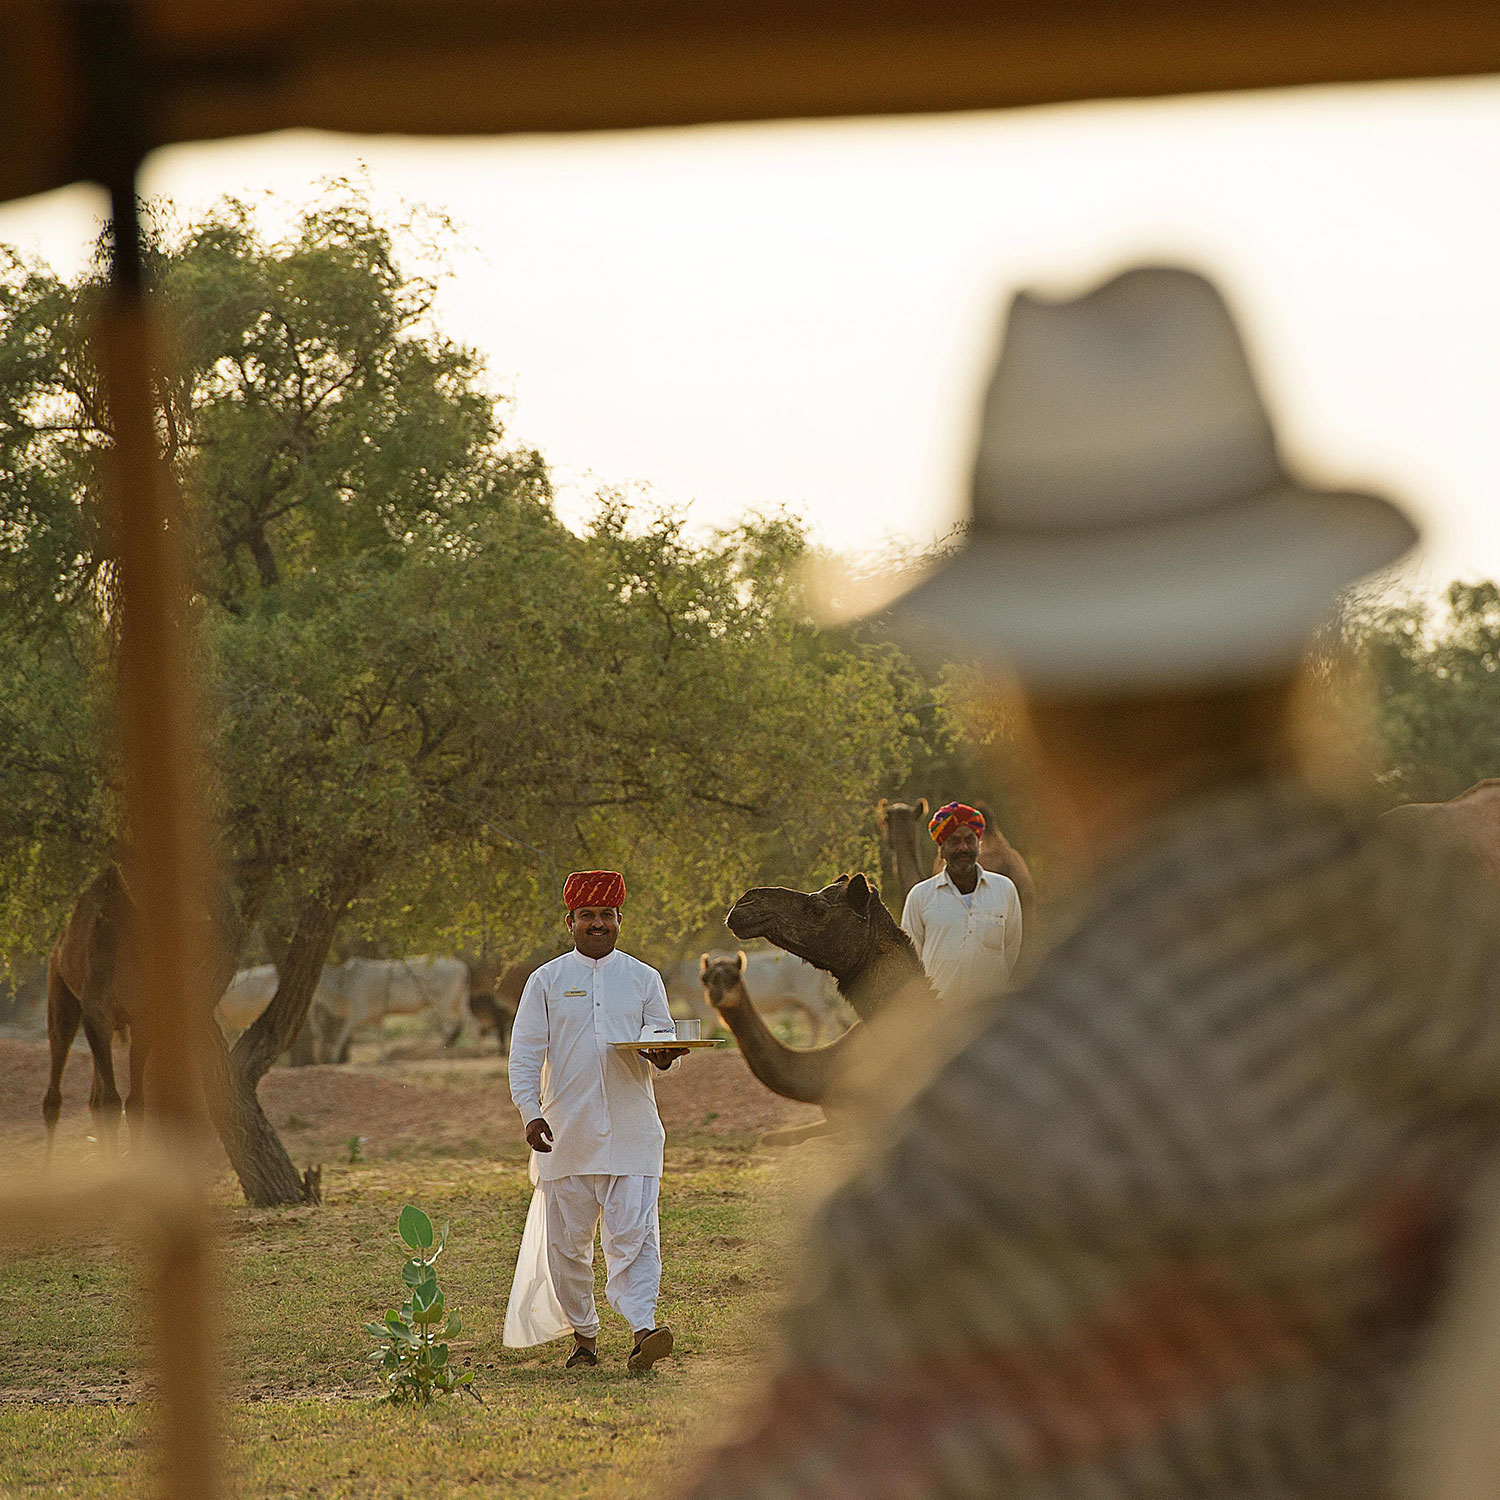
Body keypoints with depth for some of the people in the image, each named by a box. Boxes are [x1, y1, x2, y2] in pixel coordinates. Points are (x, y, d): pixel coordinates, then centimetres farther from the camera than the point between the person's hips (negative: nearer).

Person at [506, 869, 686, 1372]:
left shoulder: (643, 979, 10)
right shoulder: (547, 980, 7)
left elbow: (662, 1043, 11)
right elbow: (525, 1052, 4)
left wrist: (664, 1053, -15)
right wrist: (530, 1113, -10)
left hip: (631, 1131, -1)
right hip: (565, 1133, 1)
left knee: (634, 1232, -13)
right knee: (567, 1240, 4)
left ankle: (642, 1330, -21)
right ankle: (584, 1336, 17)